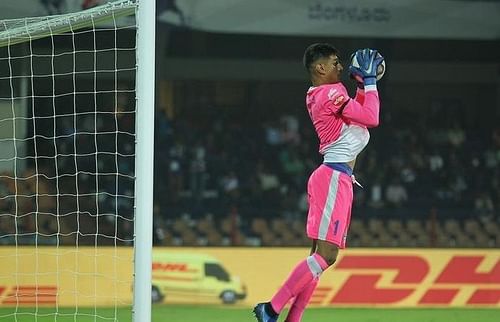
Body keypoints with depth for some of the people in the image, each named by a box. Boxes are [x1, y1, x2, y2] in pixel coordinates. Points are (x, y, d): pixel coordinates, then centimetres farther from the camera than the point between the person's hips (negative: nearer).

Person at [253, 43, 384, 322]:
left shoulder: (319, 96, 19)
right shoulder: (330, 93, -10)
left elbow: (359, 115, 30)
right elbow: (372, 118, -13)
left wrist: (363, 84, 21)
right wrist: (369, 80, -5)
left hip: (339, 178, 10)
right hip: (335, 177, -10)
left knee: (322, 255, 7)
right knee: (326, 255, -15)